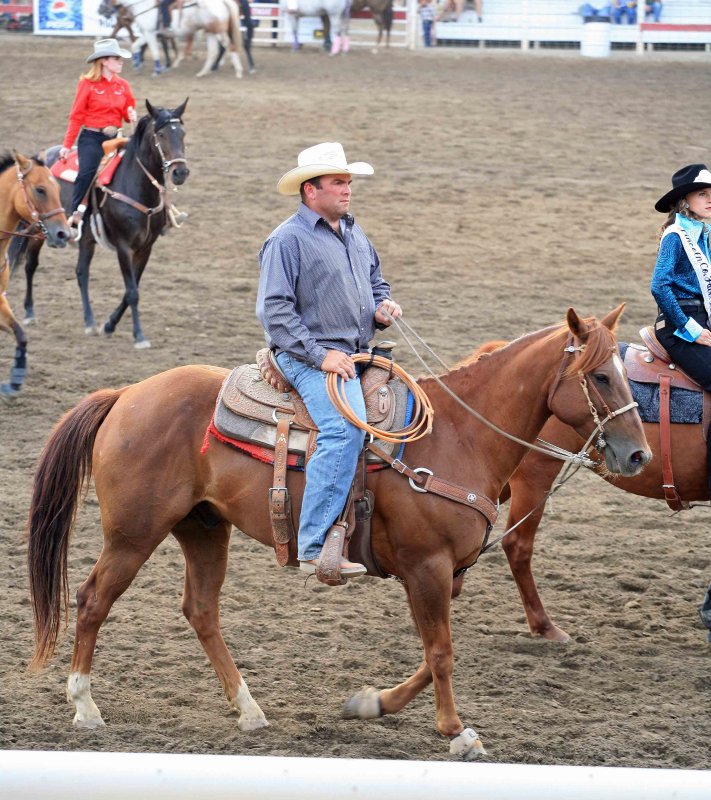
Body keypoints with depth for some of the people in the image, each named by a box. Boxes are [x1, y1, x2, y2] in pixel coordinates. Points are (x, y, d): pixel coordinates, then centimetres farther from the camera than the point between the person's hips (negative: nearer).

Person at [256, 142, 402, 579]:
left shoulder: (356, 235, 18)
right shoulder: (287, 240, -7)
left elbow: (376, 281, 33)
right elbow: (274, 310, -13)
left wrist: (383, 306, 8)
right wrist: (320, 355, -19)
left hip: (357, 354, 9)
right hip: (308, 357, -9)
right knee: (345, 428, -29)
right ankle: (315, 547, -32)